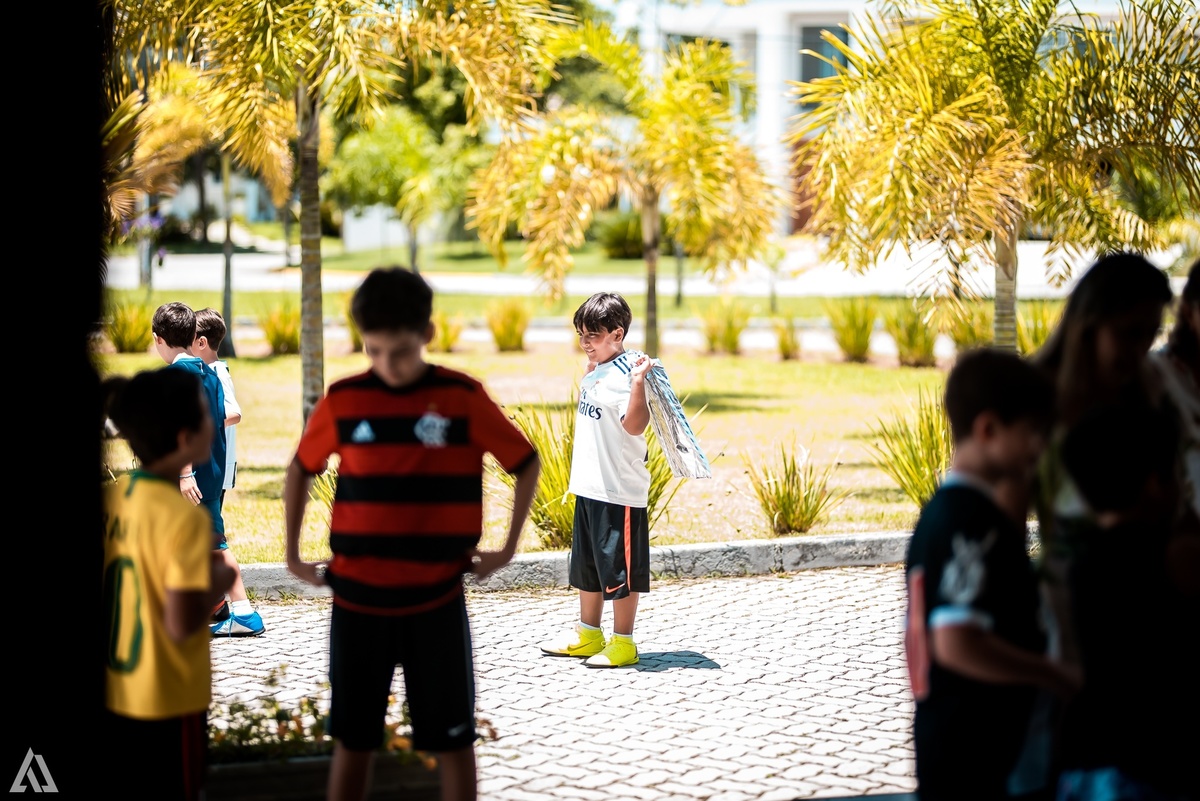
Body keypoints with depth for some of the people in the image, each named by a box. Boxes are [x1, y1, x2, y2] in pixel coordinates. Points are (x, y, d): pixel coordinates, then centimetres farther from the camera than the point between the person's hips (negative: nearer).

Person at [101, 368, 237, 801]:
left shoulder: (113, 496, 0)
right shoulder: (184, 517, -22)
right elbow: (182, 625, -24)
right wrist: (219, 581, -7)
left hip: (115, 695, 7)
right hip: (168, 704, -7)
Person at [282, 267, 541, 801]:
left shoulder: (463, 399, -7)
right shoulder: (342, 401, -3)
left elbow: (527, 464, 5)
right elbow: (300, 471, 14)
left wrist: (507, 548, 2)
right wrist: (293, 555, 10)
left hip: (435, 599, -1)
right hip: (357, 599, 1)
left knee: (452, 740, 5)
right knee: (352, 740, 9)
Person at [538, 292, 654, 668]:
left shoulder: (626, 373, -16)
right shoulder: (595, 371, 13)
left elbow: (635, 424, -27)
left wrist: (638, 382, -37)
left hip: (619, 489, -10)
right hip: (588, 485, 10)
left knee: (619, 566, -2)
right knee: (586, 563, 18)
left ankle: (623, 642, 6)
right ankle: (587, 634, 30)